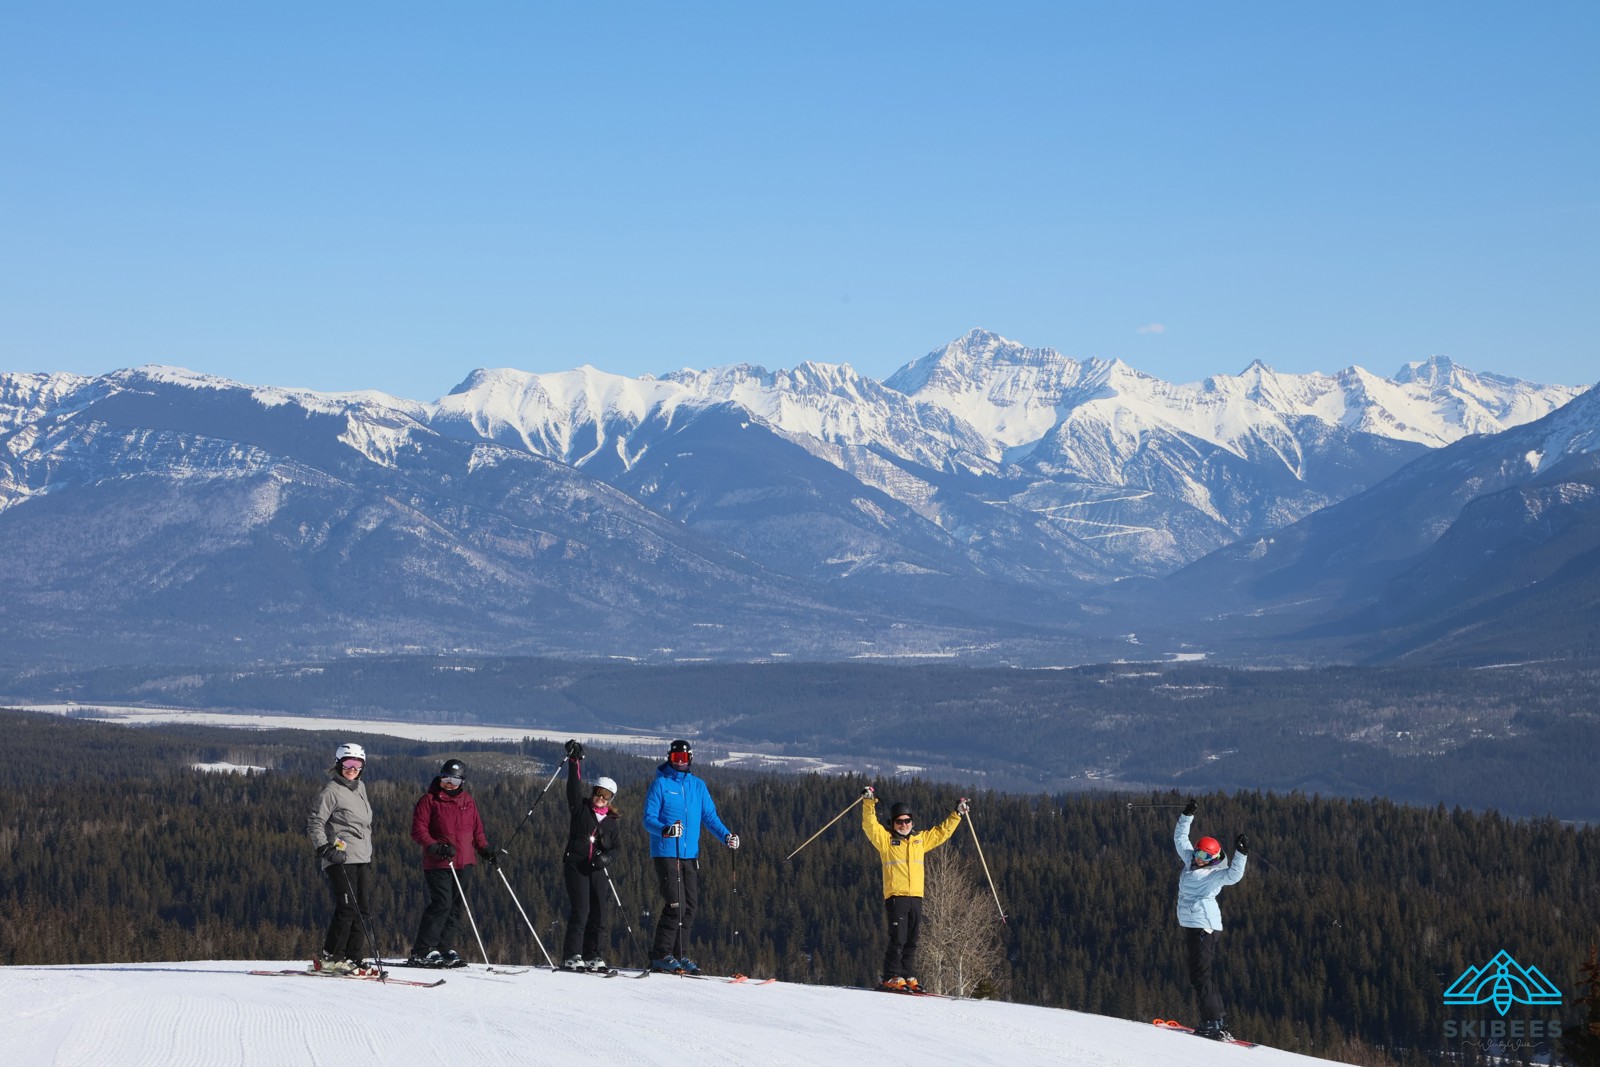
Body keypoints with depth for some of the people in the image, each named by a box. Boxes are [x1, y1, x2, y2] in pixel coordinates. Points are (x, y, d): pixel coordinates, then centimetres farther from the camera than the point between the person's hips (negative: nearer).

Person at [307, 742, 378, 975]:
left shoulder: (360, 788, 17)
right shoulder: (332, 791, -7)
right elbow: (315, 823, -10)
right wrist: (325, 849, -20)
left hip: (362, 858, 8)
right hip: (341, 859, -8)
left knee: (361, 909, 4)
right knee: (347, 908, -14)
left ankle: (354, 958, 7)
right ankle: (330, 957, -8)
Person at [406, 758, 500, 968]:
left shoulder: (468, 801, 15)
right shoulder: (429, 800, -1)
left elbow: (477, 829, 21)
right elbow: (418, 830, -6)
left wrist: (485, 849, 7)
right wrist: (435, 847, -20)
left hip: (463, 863, 6)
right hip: (437, 864, -6)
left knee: (458, 906, 4)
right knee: (442, 904, -14)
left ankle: (446, 948, 13)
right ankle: (421, 952, -10)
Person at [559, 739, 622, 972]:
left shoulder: (611, 821, 15)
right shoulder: (581, 808, 7)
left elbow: (617, 846, 15)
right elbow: (574, 785, -3)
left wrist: (606, 856, -6)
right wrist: (575, 761, -12)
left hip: (598, 868, 4)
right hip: (576, 864, -4)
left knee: (601, 913, -1)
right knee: (581, 910, -13)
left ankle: (591, 955, 10)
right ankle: (571, 957, -10)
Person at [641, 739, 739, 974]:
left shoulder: (698, 786, 13)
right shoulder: (660, 784, -2)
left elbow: (709, 815, 13)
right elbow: (648, 819, -7)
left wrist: (726, 835, -5)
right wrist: (665, 830, -27)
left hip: (690, 855, 6)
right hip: (666, 853, -6)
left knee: (690, 905, 5)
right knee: (676, 905, -13)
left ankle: (679, 955, 13)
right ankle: (660, 956, -6)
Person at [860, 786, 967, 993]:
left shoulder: (921, 839, 18)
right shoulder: (886, 840, 6)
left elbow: (942, 832, 28)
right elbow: (870, 825, -6)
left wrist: (957, 814, 26)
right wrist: (869, 803, -16)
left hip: (916, 896, 5)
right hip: (895, 896, -5)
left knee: (911, 941, 6)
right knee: (898, 939, -11)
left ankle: (908, 977, 11)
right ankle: (891, 978, -9)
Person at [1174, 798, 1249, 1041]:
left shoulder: (1215, 874, -10)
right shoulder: (1191, 862, 12)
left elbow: (1233, 875, -28)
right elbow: (1180, 839, 24)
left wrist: (1240, 854, -39)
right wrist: (1187, 816, 20)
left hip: (1204, 926, -9)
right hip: (1192, 925, 9)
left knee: (1202, 975, -13)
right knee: (1199, 974, 8)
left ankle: (1215, 1023, -15)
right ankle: (1214, 1022, 10)